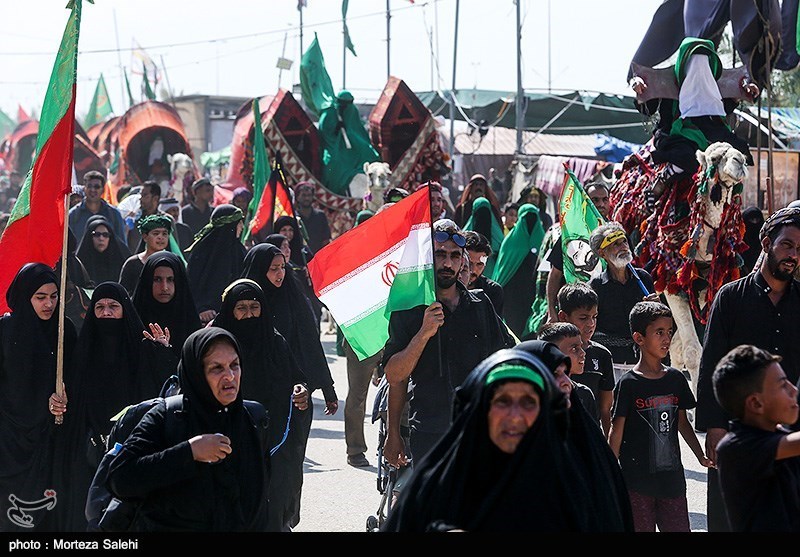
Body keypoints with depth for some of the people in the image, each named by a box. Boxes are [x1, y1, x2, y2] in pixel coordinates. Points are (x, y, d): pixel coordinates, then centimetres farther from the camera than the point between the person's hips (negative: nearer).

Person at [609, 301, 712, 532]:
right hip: (636, 480, -4)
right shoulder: (628, 384, -8)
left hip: (672, 477, 4)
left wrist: (701, 456, 11)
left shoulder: (675, 379, 6)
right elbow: (616, 433, -5)